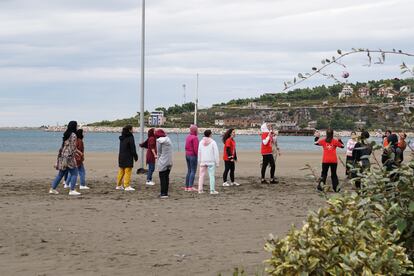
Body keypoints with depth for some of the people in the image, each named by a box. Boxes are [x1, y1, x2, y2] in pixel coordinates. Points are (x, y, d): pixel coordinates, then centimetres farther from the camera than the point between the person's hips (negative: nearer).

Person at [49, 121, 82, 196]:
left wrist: (77, 151, 28)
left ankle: (52, 189, 15)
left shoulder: (66, 134, 15)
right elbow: (73, 147, -15)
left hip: (63, 156, 8)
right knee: (74, 173, -1)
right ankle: (72, 190, -5)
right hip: (69, 156, -8)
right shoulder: (73, 135, -10)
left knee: (61, 173, 14)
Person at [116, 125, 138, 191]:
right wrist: (135, 156, -5)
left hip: (121, 157, 8)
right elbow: (133, 148, -14)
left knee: (121, 171, 15)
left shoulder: (122, 137, 10)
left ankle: (118, 185, 20)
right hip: (128, 158, -8)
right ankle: (127, 186, -6)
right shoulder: (130, 137, -13)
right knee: (128, 171, -5)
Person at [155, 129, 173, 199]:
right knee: (166, 178, 13)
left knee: (162, 178, -2)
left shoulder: (159, 141, -10)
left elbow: (159, 152, -5)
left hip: (162, 163, -6)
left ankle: (164, 193, -4)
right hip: (169, 162, 6)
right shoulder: (168, 139, 8)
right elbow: (170, 151, 11)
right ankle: (165, 192, 19)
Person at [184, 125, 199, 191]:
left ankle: (186, 187, 15)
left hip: (187, 155, 9)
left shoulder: (188, 137, 11)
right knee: (193, 171, -5)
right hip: (193, 155, -9)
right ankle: (190, 187, -9)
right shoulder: (195, 137, -16)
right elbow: (195, 148, -20)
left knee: (189, 171, 14)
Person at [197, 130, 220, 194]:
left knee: (201, 175, 9)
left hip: (203, 162, 4)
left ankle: (200, 190, 8)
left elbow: (199, 152, 7)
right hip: (211, 162, -4)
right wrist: (217, 162, -2)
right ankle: (212, 190, -5)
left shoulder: (201, 142, 5)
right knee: (211, 175, -2)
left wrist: (199, 161, 13)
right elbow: (216, 153, -7)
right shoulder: (213, 142, -7)